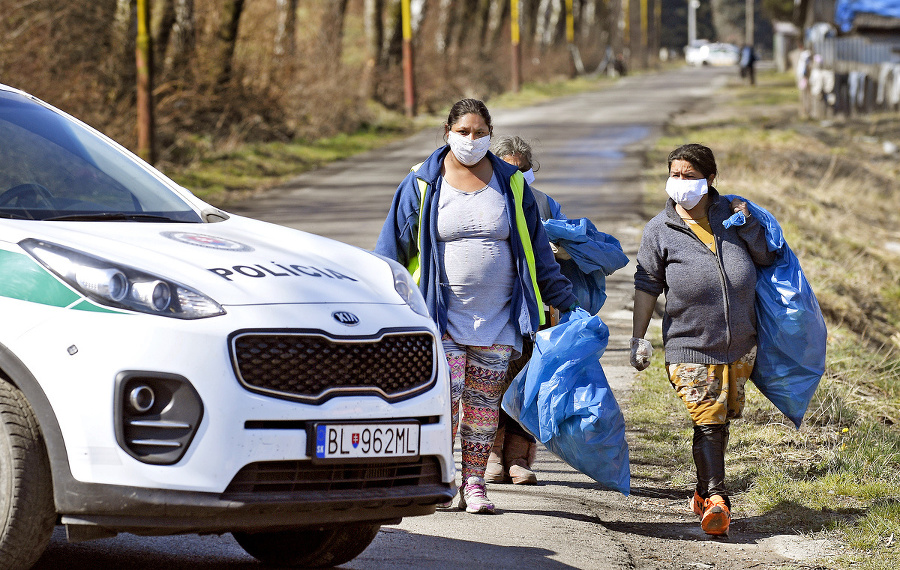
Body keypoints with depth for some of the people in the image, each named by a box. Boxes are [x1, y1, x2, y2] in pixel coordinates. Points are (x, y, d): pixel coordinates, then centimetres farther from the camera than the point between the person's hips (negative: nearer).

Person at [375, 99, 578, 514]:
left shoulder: (511, 184, 7)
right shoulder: (422, 185, 1)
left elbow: (538, 251, 13)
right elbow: (393, 247, 5)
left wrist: (566, 303, 12)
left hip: (496, 318, 2)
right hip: (442, 315, -2)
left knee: (483, 402, 4)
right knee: (444, 397, -10)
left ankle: (474, 484, 11)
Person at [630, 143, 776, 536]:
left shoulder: (731, 213, 3)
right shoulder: (660, 230, -2)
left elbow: (767, 258, 7)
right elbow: (647, 285, 3)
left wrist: (748, 225, -11)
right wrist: (638, 338, 2)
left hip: (740, 344, 3)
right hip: (689, 346, -3)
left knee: (721, 420, 14)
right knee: (707, 422, -13)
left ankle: (704, 491, 29)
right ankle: (716, 500, -16)